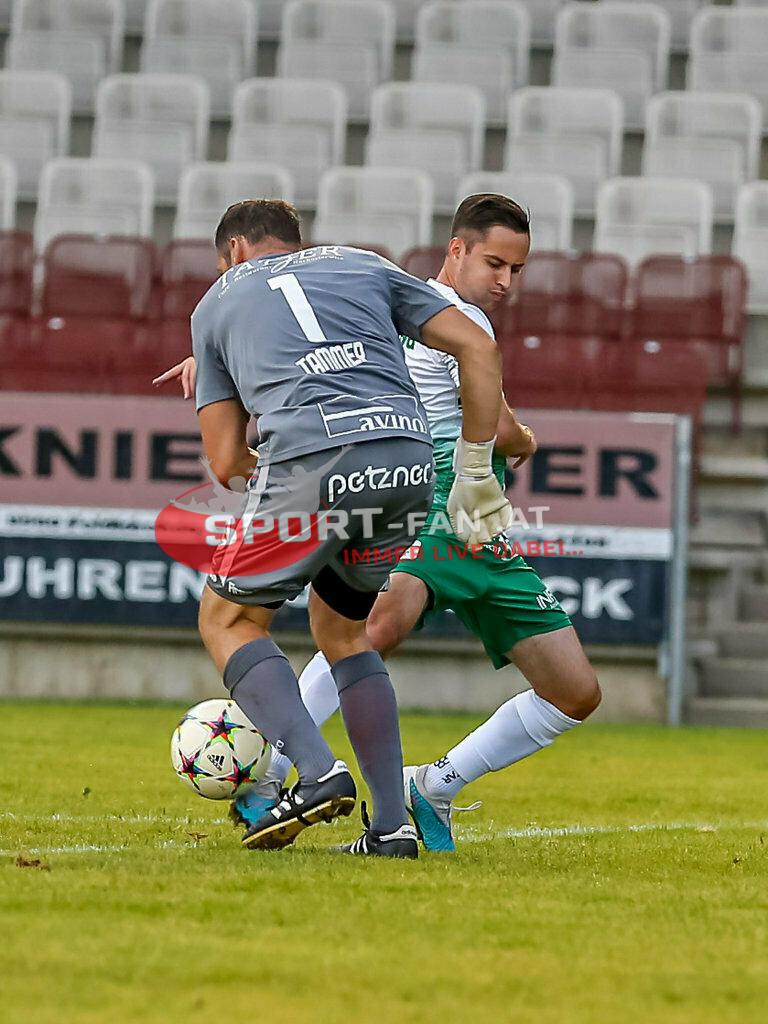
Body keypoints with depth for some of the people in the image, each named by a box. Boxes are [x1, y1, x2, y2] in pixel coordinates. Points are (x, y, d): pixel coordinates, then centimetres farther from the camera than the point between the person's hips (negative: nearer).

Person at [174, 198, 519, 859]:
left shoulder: (217, 302, 25)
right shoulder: (362, 265, 29)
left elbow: (226, 461, 18)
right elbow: (476, 346, 19)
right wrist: (476, 475, 20)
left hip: (311, 459, -4)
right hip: (410, 461, 4)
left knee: (229, 618, 16)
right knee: (341, 626, 24)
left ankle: (318, 773, -6)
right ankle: (392, 825, 14)